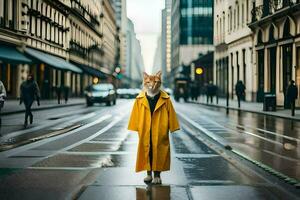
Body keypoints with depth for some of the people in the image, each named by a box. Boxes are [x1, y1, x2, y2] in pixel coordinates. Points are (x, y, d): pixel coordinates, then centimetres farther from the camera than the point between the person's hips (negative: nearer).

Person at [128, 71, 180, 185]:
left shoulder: (165, 99, -4)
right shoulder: (140, 99, -2)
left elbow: (171, 114, -1)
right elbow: (136, 115, 3)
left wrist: (172, 127, -2)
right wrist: (136, 128, 2)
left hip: (160, 132, -1)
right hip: (145, 132, 1)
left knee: (159, 153, 5)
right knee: (146, 153, 9)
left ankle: (157, 175, 18)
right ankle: (149, 174, 23)